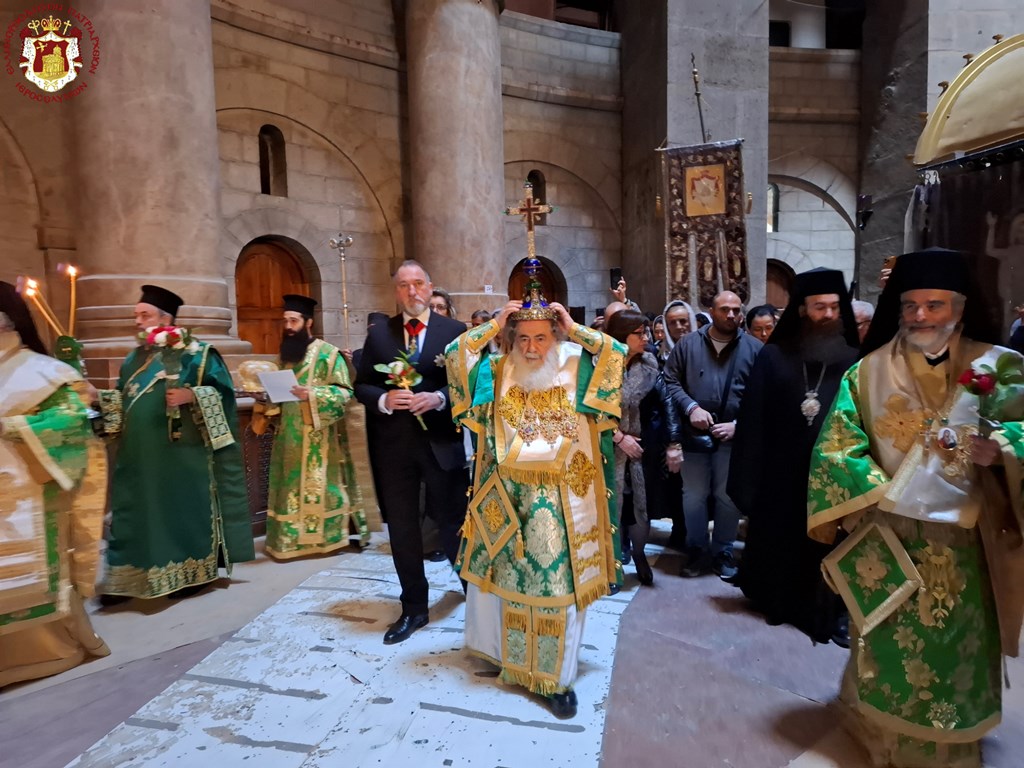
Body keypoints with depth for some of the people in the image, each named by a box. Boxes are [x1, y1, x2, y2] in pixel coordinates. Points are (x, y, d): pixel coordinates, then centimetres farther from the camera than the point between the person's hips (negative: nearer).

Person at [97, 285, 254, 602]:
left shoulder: (197, 354, -5)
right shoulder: (133, 359, 15)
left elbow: (222, 393, -11)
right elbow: (121, 401, 18)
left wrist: (191, 395, -25)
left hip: (180, 454, -6)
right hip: (138, 456, 6)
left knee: (184, 513, 3)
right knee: (133, 516, 8)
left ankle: (193, 573, 17)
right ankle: (125, 579, 17)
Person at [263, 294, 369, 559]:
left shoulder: (328, 353, -6)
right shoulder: (284, 354, 14)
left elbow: (345, 392, -12)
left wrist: (313, 394, -24)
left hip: (318, 436, -6)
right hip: (289, 435, 6)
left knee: (321, 486, 0)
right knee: (291, 486, 9)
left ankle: (329, 535, 12)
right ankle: (291, 538, 18)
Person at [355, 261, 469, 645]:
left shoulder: (455, 331, -1)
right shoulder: (378, 334, 6)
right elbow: (362, 385, 6)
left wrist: (439, 398, -20)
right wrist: (384, 399, -14)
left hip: (442, 441, -2)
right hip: (394, 444, 3)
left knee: (454, 522, 10)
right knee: (402, 528, 12)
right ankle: (414, 609, 30)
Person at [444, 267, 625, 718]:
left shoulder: (576, 370, -2)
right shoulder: (498, 371, 2)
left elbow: (617, 355, -13)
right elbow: (455, 355, -6)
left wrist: (574, 328, -11)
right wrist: (494, 324, -7)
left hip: (562, 498, -2)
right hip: (507, 496, 2)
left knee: (560, 585, 5)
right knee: (505, 579, 16)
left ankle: (558, 678, 21)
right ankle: (507, 656, 41)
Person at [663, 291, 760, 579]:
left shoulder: (754, 348, 1)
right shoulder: (688, 344, 2)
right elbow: (670, 381, 1)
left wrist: (739, 424, -10)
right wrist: (691, 407, -13)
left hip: (734, 435, 0)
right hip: (694, 434, 0)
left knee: (729, 497, 12)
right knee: (693, 496, 10)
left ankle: (723, 551, 31)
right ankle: (697, 550, 28)